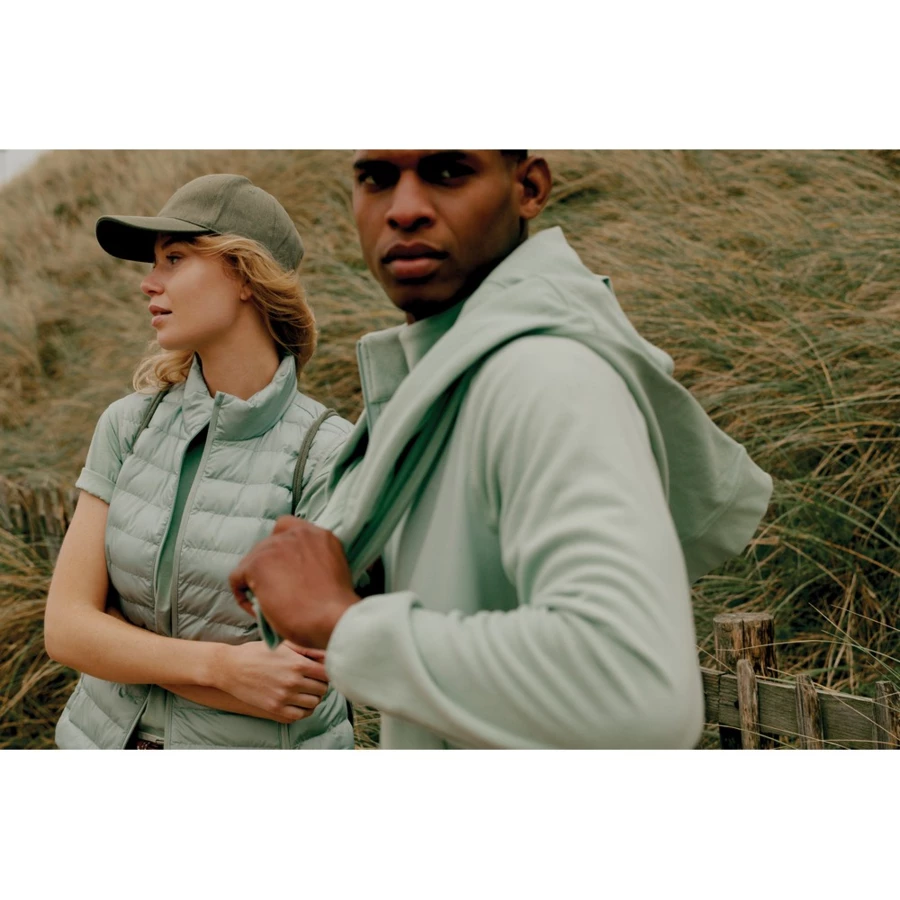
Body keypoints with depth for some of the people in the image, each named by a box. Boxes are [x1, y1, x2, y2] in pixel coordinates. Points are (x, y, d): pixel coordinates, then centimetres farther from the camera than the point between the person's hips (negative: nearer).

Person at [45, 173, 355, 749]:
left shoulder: (328, 456, -18)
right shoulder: (129, 425, -4)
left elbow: (296, 692, -21)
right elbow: (65, 627, -10)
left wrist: (121, 638, -14)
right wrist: (219, 664, -24)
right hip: (113, 740, 4)